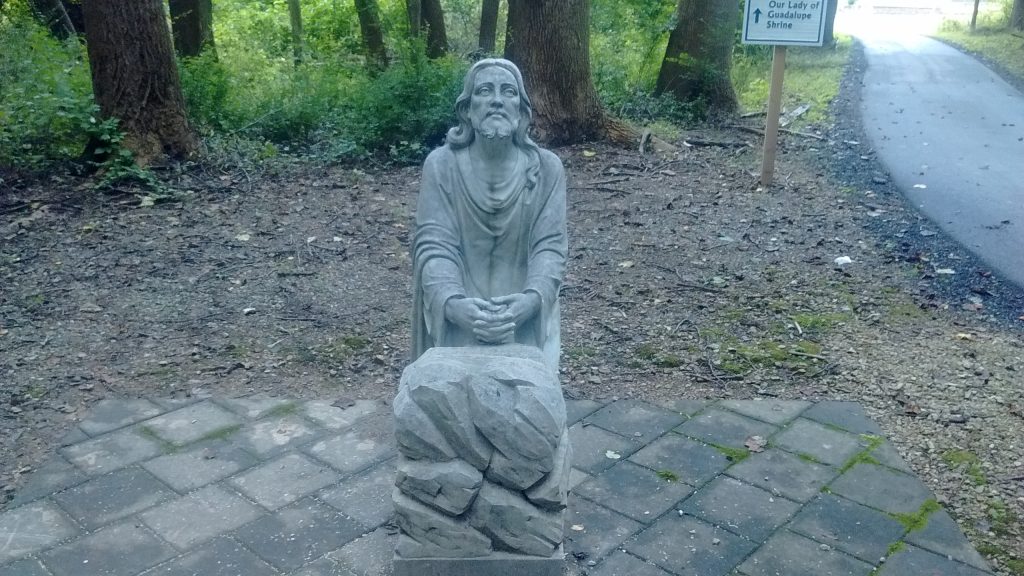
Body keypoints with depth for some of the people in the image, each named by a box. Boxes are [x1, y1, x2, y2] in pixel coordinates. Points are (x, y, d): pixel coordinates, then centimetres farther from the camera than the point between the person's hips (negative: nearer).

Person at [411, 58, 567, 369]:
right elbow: (435, 246, -11)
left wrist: (532, 300, -28)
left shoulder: (547, 168, -2)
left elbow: (550, 246, -8)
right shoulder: (440, 165, -5)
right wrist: (453, 304, -30)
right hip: (457, 320, -1)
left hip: (526, 322, 1)